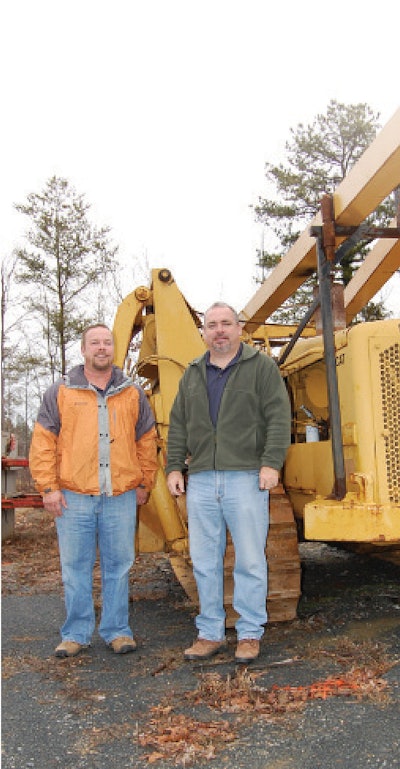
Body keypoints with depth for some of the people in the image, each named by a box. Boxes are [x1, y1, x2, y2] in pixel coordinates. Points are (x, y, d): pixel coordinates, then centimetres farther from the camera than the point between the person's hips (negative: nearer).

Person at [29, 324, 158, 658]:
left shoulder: (133, 393, 10)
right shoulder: (61, 392, 6)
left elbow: (147, 442, 14)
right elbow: (42, 442, 4)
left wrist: (144, 484, 11)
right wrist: (48, 487, -2)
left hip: (121, 497, 1)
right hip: (74, 497, -1)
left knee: (118, 566, 8)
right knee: (76, 568, 7)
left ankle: (117, 630, 22)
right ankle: (76, 633, 21)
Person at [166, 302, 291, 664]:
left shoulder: (262, 367, 3)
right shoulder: (193, 374, 16)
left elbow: (278, 417, -5)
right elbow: (178, 426, 17)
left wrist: (271, 463, -13)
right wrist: (174, 467, 9)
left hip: (246, 478, -4)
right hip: (201, 481, 4)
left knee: (250, 561, 2)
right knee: (205, 562, 9)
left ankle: (250, 634, 16)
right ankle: (210, 633, 22)